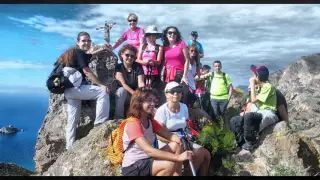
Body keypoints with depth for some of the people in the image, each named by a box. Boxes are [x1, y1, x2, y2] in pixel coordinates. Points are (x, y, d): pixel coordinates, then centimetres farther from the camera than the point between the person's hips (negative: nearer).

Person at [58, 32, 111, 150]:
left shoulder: (75, 52, 19)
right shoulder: (78, 52, -8)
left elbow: (89, 55, 42)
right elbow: (87, 72, -15)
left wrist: (102, 49, 42)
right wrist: (101, 85, -16)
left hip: (70, 89, 10)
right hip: (74, 88, -10)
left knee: (73, 120, 11)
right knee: (102, 92, -15)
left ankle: (69, 147, 17)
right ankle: (100, 123, -15)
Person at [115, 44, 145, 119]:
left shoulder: (138, 66, -5)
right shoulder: (118, 67, -7)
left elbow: (141, 83, -15)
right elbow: (123, 84, -19)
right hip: (123, 95, -1)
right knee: (121, 90, -33)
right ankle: (118, 118, -28)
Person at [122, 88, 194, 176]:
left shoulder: (150, 121, 9)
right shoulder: (133, 123, -20)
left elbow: (169, 135, 1)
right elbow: (149, 150, -32)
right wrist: (178, 157, -36)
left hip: (147, 160, 9)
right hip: (133, 167, -8)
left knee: (176, 145, -5)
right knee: (171, 163, -28)